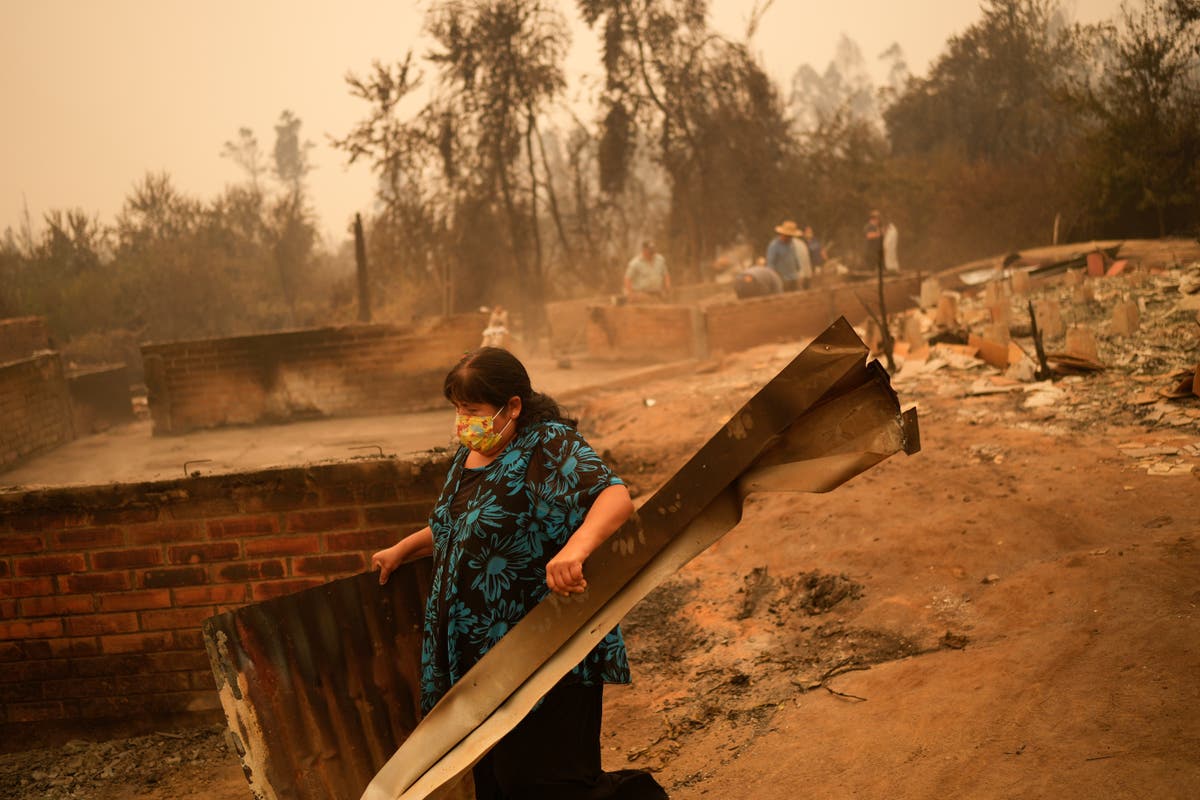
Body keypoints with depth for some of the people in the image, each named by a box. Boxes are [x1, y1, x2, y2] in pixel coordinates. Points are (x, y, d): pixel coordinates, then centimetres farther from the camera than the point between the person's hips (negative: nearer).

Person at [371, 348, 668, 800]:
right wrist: (403, 550, 29)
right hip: (477, 656, 9)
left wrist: (576, 547, -49)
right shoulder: (469, 454, 11)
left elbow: (616, 498, -32)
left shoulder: (551, 447, -16)